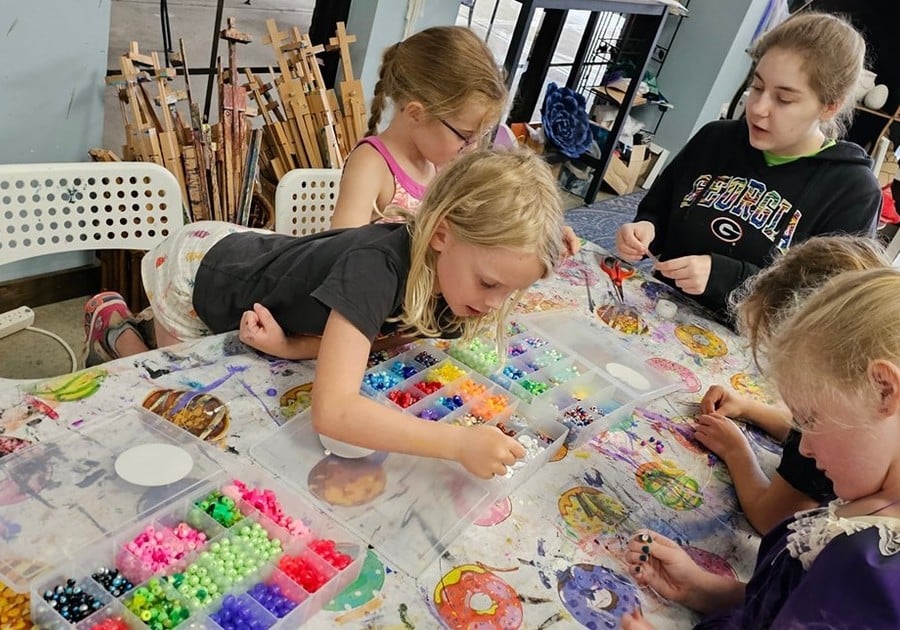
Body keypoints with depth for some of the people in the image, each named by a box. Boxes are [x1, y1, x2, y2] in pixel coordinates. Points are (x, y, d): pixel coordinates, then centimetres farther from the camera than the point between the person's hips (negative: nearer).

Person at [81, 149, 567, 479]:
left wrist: (289, 346, -32)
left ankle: (152, 320, 41)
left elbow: (357, 336, -15)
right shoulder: (375, 268, -44)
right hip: (195, 272, -6)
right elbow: (332, 411, -52)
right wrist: (459, 444, -54)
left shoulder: (436, 266, -20)